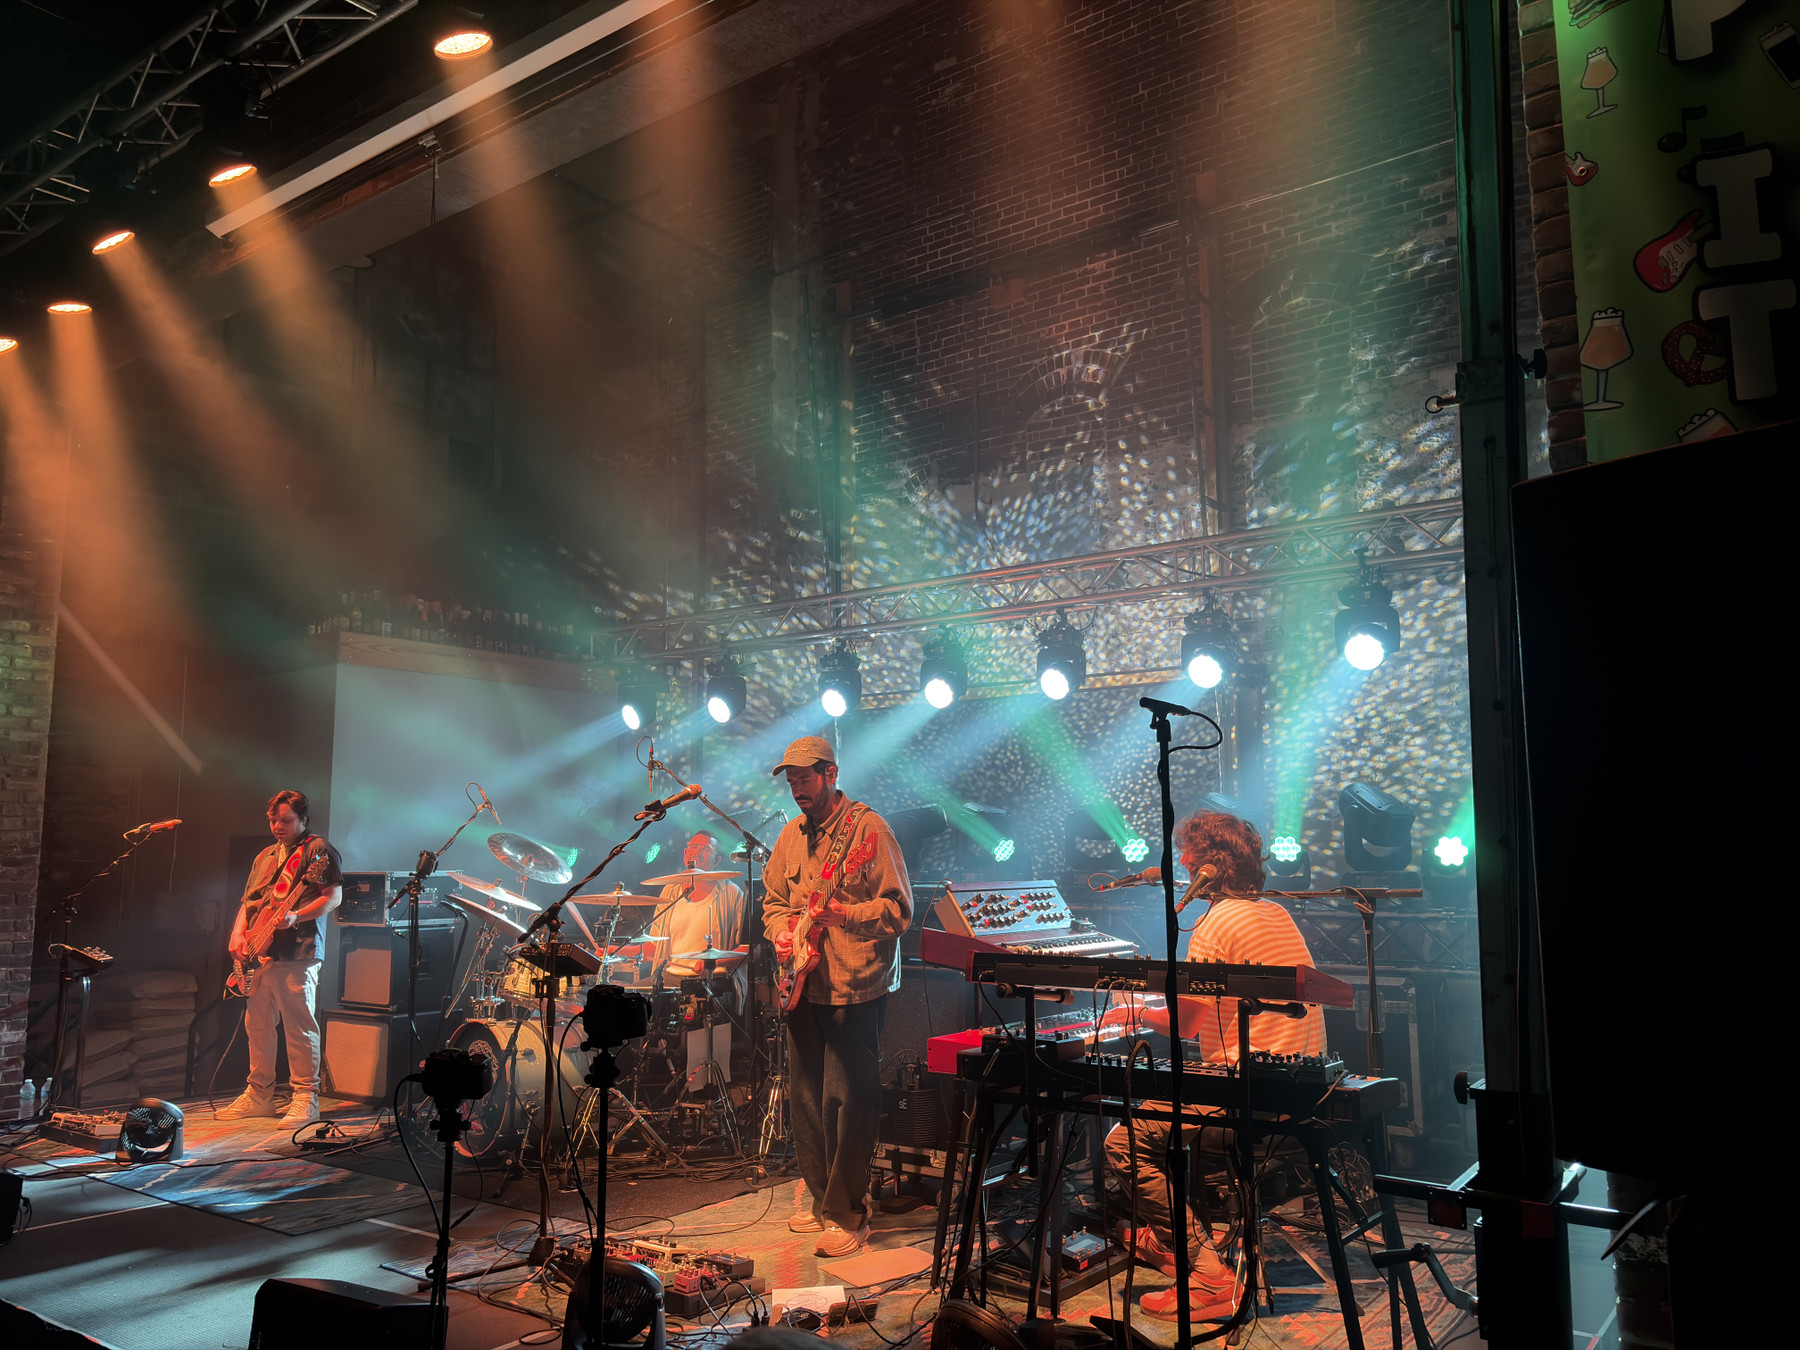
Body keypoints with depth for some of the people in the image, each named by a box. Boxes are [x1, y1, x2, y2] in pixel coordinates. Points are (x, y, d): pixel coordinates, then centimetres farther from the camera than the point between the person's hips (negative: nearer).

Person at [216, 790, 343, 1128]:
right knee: (257, 1024, 11)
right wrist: (238, 933, 5)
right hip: (261, 953, 8)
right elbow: (248, 902, 23)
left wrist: (296, 917, -22)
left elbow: (334, 896, -11)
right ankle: (259, 1094, 22)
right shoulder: (266, 856, 21)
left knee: (300, 1027, -6)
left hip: (297, 952, -8)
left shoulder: (319, 850, -3)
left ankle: (306, 1098, -1)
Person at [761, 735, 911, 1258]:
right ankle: (820, 1197, 30)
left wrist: (840, 913, -25)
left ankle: (848, 1215, 9)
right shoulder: (791, 835, 11)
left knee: (847, 1102, -3)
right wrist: (780, 932, 0)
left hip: (855, 987, -7)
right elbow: (773, 897, 21)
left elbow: (898, 909, -12)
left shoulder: (868, 829, -10)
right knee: (807, 1098, 14)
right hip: (804, 986, 7)